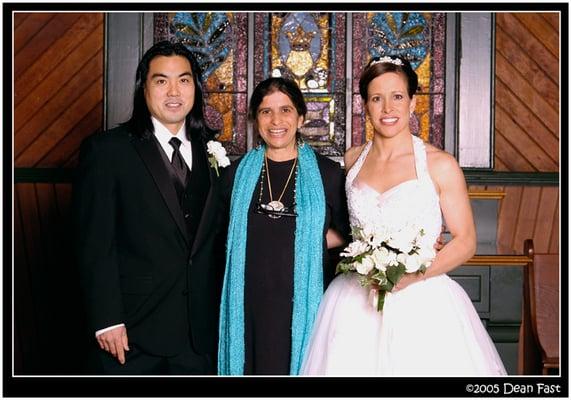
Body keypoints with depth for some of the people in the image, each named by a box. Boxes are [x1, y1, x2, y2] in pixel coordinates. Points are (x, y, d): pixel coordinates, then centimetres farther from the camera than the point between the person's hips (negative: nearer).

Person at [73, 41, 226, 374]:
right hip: (133, 332, -4)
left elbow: (217, 237, 10)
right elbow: (95, 244, -9)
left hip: (201, 332, 4)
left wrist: (221, 310, 8)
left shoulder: (212, 150, 7)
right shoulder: (106, 150, -6)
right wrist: (106, 320, -13)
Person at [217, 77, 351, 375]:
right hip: (249, 303, 1)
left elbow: (346, 235, 9)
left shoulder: (328, 173, 2)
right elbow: (226, 238, 13)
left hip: (305, 301, -1)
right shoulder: (238, 173, 7)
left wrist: (311, 240, -5)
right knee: (252, 366, 6)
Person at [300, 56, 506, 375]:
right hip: (357, 304, 3)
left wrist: (413, 275, -16)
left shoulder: (440, 165, -5)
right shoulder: (353, 160, 7)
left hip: (422, 302, -3)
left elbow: (466, 241, -5)